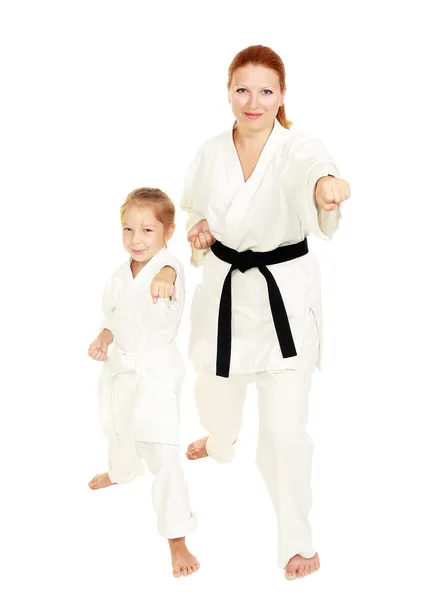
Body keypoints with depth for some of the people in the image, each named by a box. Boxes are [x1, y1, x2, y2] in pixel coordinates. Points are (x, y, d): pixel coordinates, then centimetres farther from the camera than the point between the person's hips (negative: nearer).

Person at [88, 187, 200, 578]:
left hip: (156, 373, -8)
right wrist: (103, 340, -6)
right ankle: (122, 471, 67)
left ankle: (177, 542, -1)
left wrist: (162, 279, -72)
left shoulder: (168, 266, -22)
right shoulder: (121, 276, 0)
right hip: (121, 366, 8)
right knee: (117, 428, 31)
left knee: (162, 454, -13)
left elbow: (168, 270, -49)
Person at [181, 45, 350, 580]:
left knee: (284, 427, -7)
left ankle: (296, 540, 14)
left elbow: (312, 170, -43)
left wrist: (327, 186, -68)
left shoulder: (297, 148, -17)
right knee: (215, 391, 26)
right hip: (224, 290, 5)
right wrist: (198, 231, -8)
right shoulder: (211, 154, -3)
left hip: (284, 296, -4)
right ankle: (220, 445, 65)